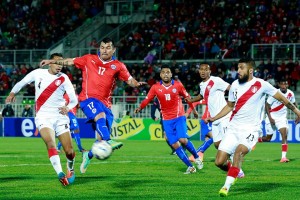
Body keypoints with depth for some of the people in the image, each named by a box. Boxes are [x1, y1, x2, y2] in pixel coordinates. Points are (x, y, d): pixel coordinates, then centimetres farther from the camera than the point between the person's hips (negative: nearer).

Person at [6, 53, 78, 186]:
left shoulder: (63, 78, 2)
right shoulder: (38, 73, 4)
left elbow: (74, 99, 1)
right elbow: (22, 82, 21)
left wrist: (68, 107, -16)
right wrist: (12, 93, 20)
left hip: (60, 117, 1)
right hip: (43, 117, -1)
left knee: (69, 151, -4)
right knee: (50, 144, -28)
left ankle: (70, 169, 28)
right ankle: (60, 174, -37)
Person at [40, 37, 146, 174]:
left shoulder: (118, 66, 9)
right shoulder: (89, 59, 10)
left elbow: (130, 80, 3)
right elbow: (69, 61, 17)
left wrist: (137, 84, -19)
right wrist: (52, 61, 12)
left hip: (105, 103, 2)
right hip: (88, 98, -2)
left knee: (101, 138, -3)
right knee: (100, 116, -36)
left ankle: (89, 155, 24)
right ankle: (108, 141, -56)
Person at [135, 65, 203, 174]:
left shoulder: (178, 85, -3)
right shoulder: (155, 87, -2)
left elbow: (187, 97, 9)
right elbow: (147, 99, -5)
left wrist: (194, 110, 17)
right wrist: (140, 108, -23)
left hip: (179, 117, -2)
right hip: (167, 120, 2)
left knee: (183, 139, -20)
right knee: (175, 145, -3)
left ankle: (197, 157, 5)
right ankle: (190, 167, 7)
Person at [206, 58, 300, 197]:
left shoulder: (261, 85, -7)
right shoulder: (235, 85, 5)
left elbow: (281, 98, 4)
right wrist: (214, 118, 12)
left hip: (250, 129, -5)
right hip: (233, 127, 5)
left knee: (239, 151, -33)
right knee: (219, 162, -5)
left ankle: (226, 186, -33)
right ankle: (235, 172, 28)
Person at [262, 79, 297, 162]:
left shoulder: (290, 94, -5)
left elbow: (294, 104, 14)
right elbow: (267, 105, -12)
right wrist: (270, 118, -18)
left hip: (282, 118, 3)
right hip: (272, 117, -3)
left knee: (284, 135, -17)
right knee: (268, 138, 4)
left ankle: (283, 157, -19)